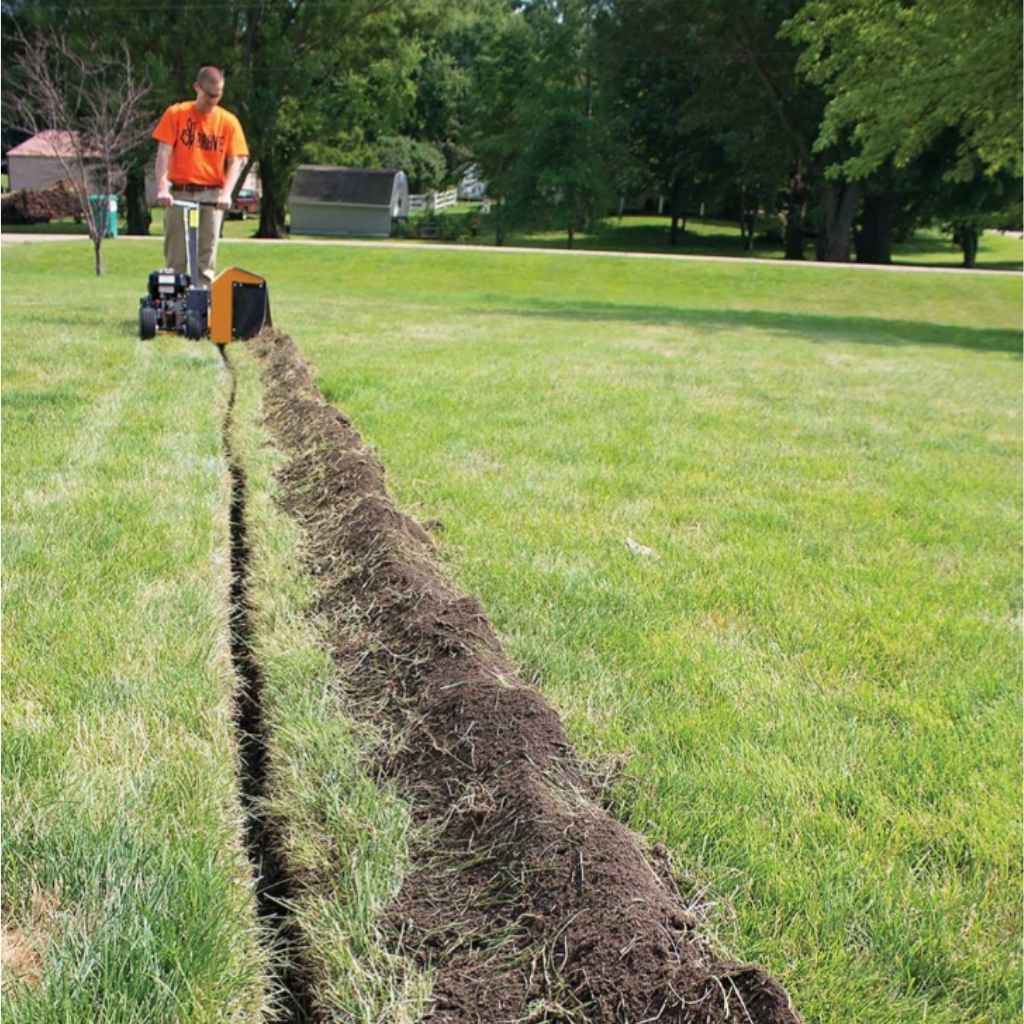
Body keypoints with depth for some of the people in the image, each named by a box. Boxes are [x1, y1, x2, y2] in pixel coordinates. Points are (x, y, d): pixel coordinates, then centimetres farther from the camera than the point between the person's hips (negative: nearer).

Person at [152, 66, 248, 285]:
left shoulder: (229, 121, 6)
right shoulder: (176, 114, 3)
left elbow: (236, 161, 0)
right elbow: (164, 152, -3)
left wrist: (226, 193, -16)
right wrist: (162, 188, -16)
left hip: (211, 196, 0)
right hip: (180, 194, 0)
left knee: (206, 258, -2)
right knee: (176, 257, 0)